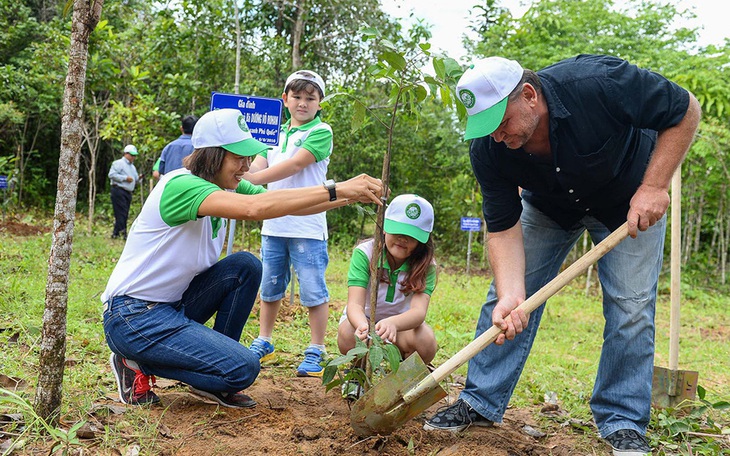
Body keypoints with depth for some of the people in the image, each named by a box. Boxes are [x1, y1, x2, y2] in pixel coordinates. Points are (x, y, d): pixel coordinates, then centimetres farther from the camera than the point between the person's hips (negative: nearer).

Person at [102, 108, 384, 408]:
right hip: (132, 316, -9)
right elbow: (254, 208, -39)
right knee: (243, 369, -17)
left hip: (172, 304, 9)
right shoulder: (181, 185, -23)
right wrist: (336, 190, -37)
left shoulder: (227, 188, 4)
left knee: (246, 266, -7)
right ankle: (139, 363, 0)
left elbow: (293, 205, -3)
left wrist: (351, 196, -19)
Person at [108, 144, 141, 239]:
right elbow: (111, 174, -14)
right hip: (118, 191, -8)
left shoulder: (132, 167, 24)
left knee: (125, 214, 6)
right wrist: (125, 178, -15)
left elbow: (135, 180, 27)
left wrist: (139, 178, 3)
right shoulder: (119, 163, -2)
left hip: (128, 192, 9)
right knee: (121, 212, -12)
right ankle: (123, 233, -15)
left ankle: (116, 233, 12)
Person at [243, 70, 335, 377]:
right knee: (269, 288, 15)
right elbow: (257, 165, 2)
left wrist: (249, 179, -25)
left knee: (313, 291, -1)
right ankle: (264, 343, 30)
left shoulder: (321, 132, -4)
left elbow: (295, 165, -17)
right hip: (273, 224, 6)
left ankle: (315, 352, 10)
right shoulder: (276, 133, 15)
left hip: (307, 226, -6)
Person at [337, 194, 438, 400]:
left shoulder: (425, 266, -18)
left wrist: (393, 323, -59)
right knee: (348, 333, -36)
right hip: (363, 320, -1)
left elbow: (419, 311, -35)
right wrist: (363, 326, -58)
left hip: (402, 325, 1)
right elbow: (355, 304, -33)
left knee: (425, 341, -33)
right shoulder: (364, 253, -22)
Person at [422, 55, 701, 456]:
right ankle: (480, 403, 9)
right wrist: (511, 298, -37)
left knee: (631, 306, -10)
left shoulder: (598, 84, -38)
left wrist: (654, 186, -31)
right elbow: (503, 228, -23)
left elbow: (686, 110, -24)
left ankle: (623, 423, 5)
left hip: (628, 200, -2)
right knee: (506, 292, -4)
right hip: (547, 206, 3)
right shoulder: (487, 149, -27)